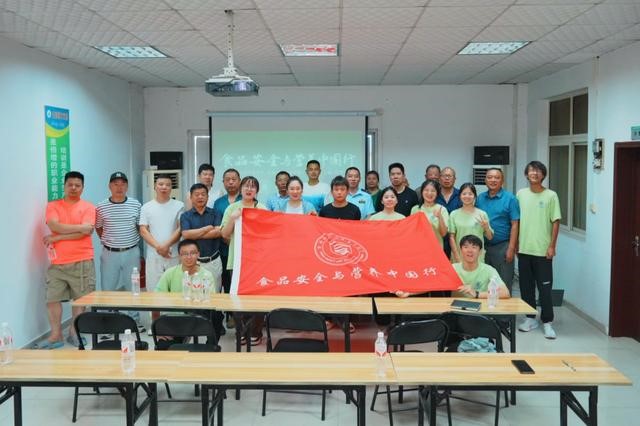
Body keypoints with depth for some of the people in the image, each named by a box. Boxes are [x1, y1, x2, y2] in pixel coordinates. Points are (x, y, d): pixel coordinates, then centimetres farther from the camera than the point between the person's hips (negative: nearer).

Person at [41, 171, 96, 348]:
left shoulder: (88, 207, 2)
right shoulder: (53, 206, 7)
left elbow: (85, 232, -11)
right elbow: (54, 226, -10)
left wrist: (56, 238, -9)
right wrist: (80, 226, -12)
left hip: (82, 261, -1)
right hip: (57, 262, 1)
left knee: (80, 298, 5)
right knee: (52, 298, 1)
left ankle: (74, 332, 18)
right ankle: (56, 335, 9)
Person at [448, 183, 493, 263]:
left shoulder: (482, 214, 1)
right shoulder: (454, 214, 0)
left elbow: (489, 237, 6)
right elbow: (451, 237, 0)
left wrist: (486, 227, -13)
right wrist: (457, 257, -5)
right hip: (459, 256, 0)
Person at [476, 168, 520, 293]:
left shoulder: (510, 198, -4)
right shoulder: (480, 198, 8)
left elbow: (514, 225, -7)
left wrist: (511, 248, -13)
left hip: (502, 246, -4)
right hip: (483, 246, 4)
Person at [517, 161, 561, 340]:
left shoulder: (551, 195, -3)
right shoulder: (521, 194, 6)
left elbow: (556, 222, -4)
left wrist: (552, 246, -9)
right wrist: (515, 243, 7)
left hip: (542, 250, -3)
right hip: (524, 249, 3)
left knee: (545, 287, 0)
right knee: (526, 286, 10)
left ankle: (547, 322, 9)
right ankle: (530, 318, 23)